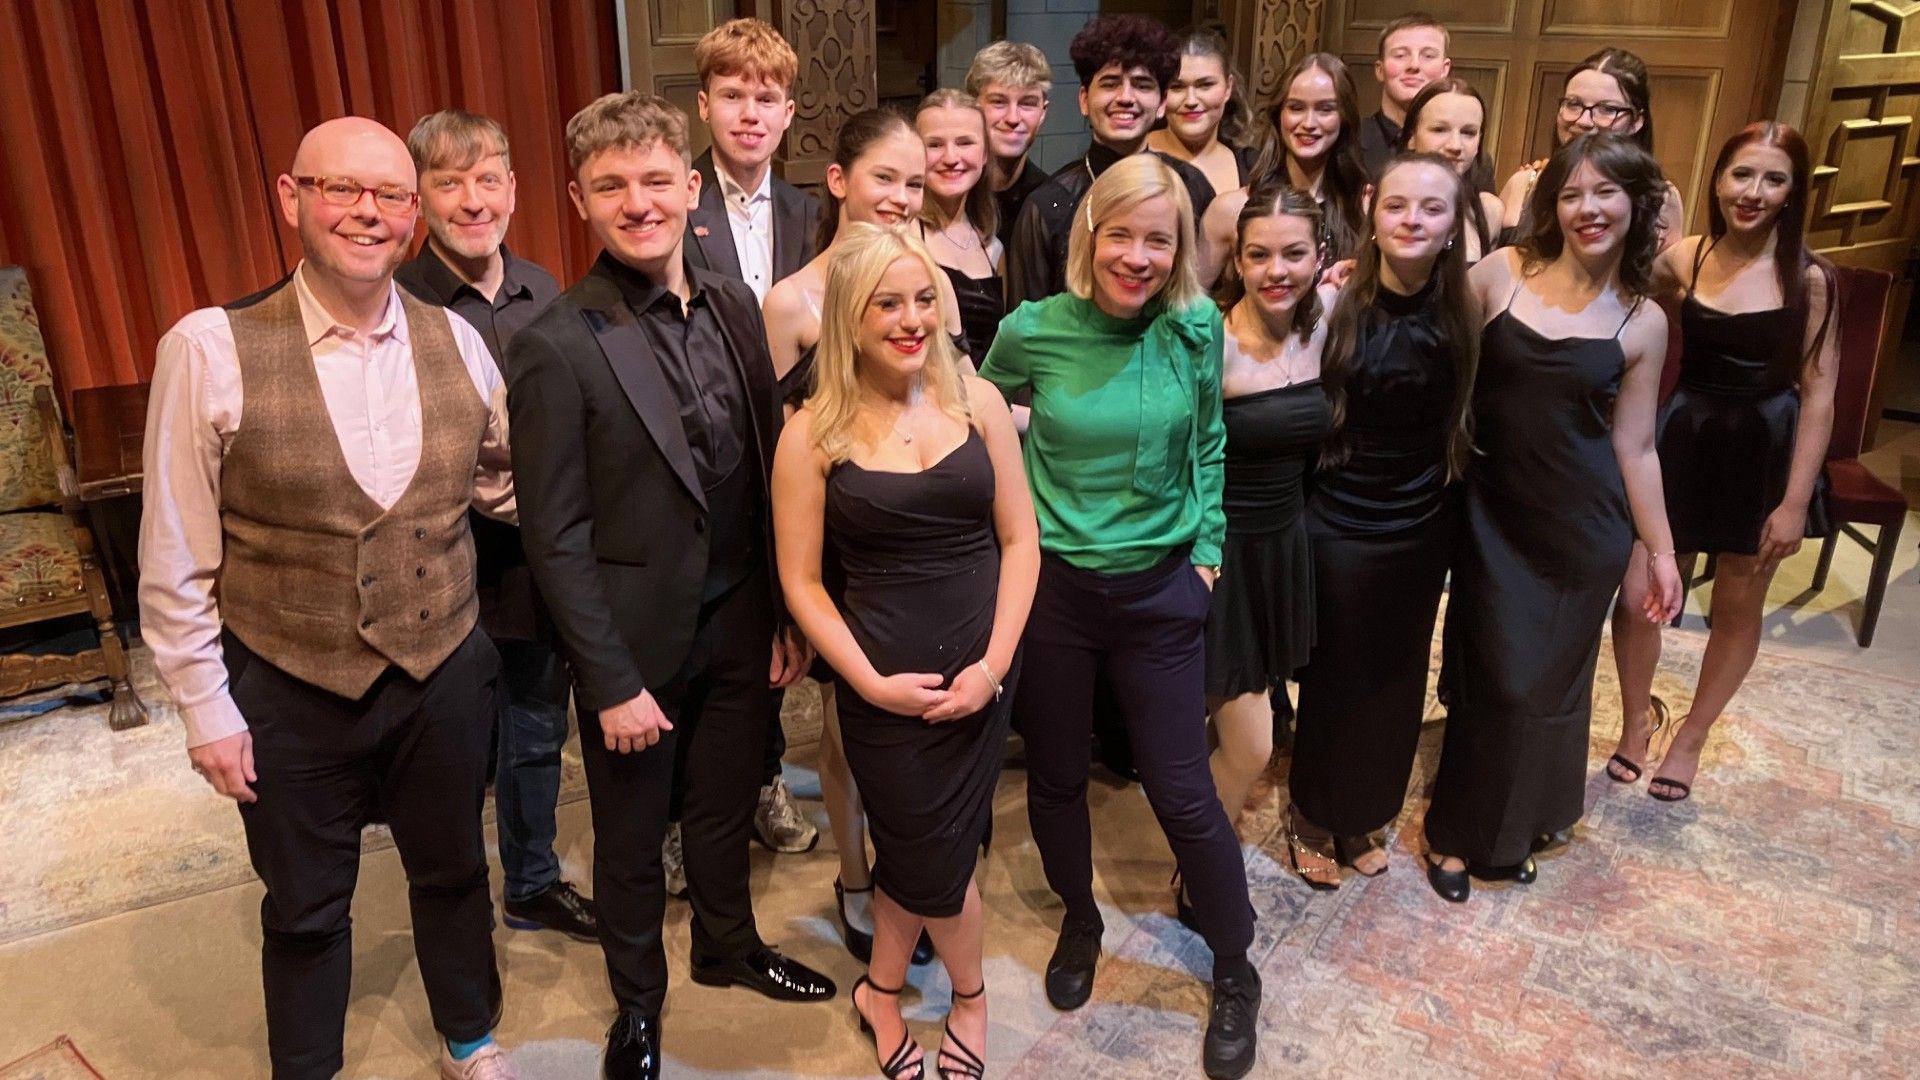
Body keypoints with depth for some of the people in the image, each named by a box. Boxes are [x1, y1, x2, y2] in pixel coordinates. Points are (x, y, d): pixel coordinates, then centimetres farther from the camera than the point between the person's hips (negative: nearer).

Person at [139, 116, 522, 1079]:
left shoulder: (456, 343, -4)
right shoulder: (209, 351, -14)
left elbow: (506, 485, 7)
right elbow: (174, 559, -8)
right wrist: (206, 709, -6)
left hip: (444, 674, 3)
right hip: (290, 694, -2)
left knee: (452, 873, 22)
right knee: (305, 908, 18)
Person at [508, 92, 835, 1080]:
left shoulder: (734, 306, -1)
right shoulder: (555, 347, -17)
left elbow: (770, 472, 4)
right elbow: (555, 537, -15)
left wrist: (789, 614, 5)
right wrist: (612, 682, -15)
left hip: (739, 623, 5)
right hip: (638, 641, -4)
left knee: (726, 807, 23)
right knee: (632, 838, 17)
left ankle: (729, 946, 50)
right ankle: (637, 1000, 42)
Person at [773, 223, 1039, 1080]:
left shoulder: (976, 401, -2)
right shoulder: (812, 435, -7)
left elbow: (1020, 538, 0)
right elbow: (801, 582, -4)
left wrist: (995, 663, -9)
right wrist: (872, 682, -12)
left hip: (981, 670, 2)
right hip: (883, 684, -2)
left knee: (921, 851, 13)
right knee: (933, 857, 10)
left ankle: (882, 992, 41)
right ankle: (970, 999, 39)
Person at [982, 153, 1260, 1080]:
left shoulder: (1196, 329, -7)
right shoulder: (1033, 330, -10)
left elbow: (1207, 445, 6)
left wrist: (1206, 550, 3)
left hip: (1160, 587, 0)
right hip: (1051, 582, 1)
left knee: (1182, 791, 5)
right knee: (1055, 773, 15)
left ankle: (1235, 971, 28)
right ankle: (1079, 919, 43)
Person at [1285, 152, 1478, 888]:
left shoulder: (1459, 313, -5)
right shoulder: (1336, 305, -14)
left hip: (1422, 525, 4)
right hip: (1339, 524, -3)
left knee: (1395, 679, 16)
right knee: (1335, 676, 9)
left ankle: (1363, 816, 38)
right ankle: (1311, 816, 32)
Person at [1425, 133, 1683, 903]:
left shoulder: (1642, 321, 0)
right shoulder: (1500, 274, -4)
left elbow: (1634, 446, 4)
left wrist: (1661, 550, 6)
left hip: (1583, 528, 1)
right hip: (1494, 515, -1)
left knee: (1551, 681, 11)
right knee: (1495, 676, 2)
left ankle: (1518, 823, 37)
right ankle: (1461, 831, 25)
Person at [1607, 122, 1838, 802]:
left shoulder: (1807, 278, -11)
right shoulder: (1683, 260, -4)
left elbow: (1818, 395, -10)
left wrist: (1795, 500, -12)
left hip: (1765, 452, -1)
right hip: (1682, 440, 2)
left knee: (1737, 610, 12)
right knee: (1634, 595, -1)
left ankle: (1691, 736, 35)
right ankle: (1637, 717, 27)